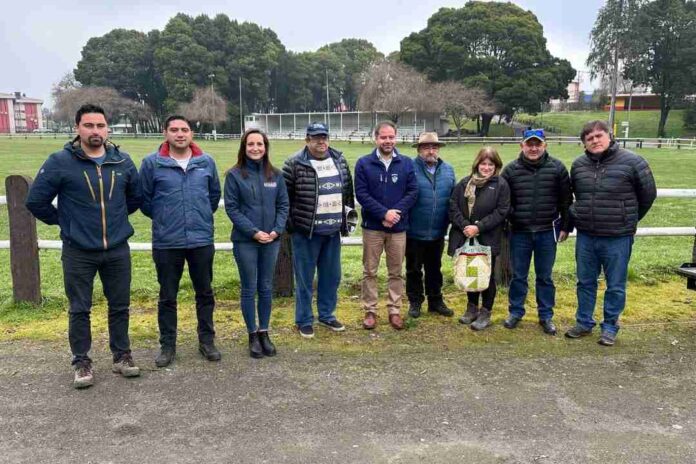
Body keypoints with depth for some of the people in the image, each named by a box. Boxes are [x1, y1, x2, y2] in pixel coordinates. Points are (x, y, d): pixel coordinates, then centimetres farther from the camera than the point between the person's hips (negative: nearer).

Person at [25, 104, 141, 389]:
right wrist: (64, 221, 4)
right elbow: (36, 201, -2)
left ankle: (121, 356, 27)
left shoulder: (123, 161, 1)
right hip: (78, 252, -2)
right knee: (79, 310, 7)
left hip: (117, 250, 3)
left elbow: (135, 196, 18)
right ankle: (81, 362, 22)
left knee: (120, 306, 11)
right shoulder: (60, 162, -9)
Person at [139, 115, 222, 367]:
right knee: (167, 297, 10)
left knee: (205, 293, 12)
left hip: (202, 240, 2)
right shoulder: (152, 163, -5)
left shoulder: (206, 162, 1)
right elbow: (144, 199, 4)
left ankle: (207, 340, 27)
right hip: (166, 242, -1)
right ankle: (167, 345, 24)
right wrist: (163, 219, 10)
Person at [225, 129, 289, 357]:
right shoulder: (234, 175, -5)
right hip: (245, 241, -3)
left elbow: (283, 205, 6)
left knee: (266, 288, 11)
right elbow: (231, 208, -7)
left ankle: (264, 332, 24)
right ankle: (253, 336, 18)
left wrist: (277, 230, -8)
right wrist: (254, 232, -14)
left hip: (271, 240, 3)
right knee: (249, 289, 5)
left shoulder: (275, 175, 5)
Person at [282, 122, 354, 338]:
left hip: (333, 230, 5)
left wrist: (349, 213, 16)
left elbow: (348, 189, 18)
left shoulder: (340, 160, 7)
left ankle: (327, 315, 31)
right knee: (305, 278, 4)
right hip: (306, 231, -5)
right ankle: (304, 321, 18)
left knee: (331, 276, 15)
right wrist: (288, 221, -5)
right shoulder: (295, 164, -10)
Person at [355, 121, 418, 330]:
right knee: (370, 272, 6)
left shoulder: (407, 163, 3)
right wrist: (384, 213, -17)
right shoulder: (363, 163, -2)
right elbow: (361, 194, -8)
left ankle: (395, 311, 20)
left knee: (396, 272, 9)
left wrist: (396, 212, -15)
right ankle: (370, 311, 17)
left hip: (398, 227, 1)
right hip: (372, 226, -1)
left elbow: (413, 192, -1)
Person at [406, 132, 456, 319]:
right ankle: (415, 302, 25)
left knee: (435, 268, 17)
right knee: (414, 269, 10)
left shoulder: (448, 170, 5)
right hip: (414, 232, -4)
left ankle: (435, 301, 31)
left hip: (438, 232, 4)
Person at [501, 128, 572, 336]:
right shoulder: (511, 170, -2)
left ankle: (546, 315, 23)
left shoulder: (557, 168, -2)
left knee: (545, 276, 10)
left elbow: (566, 200, 2)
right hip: (519, 232, 1)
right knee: (518, 276, 11)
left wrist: (565, 227, 2)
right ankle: (516, 312, 26)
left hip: (547, 232, 0)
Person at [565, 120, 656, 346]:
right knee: (585, 282, 15)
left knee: (615, 286, 8)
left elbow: (648, 195, 1)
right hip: (585, 237, 4)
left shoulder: (632, 162, -10)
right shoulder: (578, 165, 2)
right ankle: (584, 323, 30)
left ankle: (610, 327, 24)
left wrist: (629, 220, 9)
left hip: (618, 238, -4)